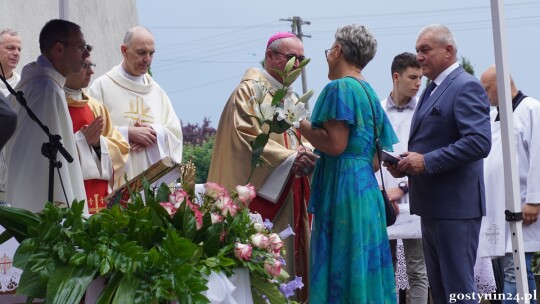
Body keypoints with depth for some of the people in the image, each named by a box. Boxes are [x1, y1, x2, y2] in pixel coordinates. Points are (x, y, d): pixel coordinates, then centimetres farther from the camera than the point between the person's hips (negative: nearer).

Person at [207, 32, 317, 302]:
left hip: (290, 195, 9)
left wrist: (306, 157, -2)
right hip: (261, 194, -9)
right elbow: (245, 137, -19)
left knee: (288, 264, 7)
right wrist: (288, 157, -26)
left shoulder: (288, 97, 21)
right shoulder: (250, 90, -7)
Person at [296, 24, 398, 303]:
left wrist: (298, 124, -6)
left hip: (342, 188, -9)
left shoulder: (340, 88, -8)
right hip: (366, 187, 9)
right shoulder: (369, 94, 18)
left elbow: (335, 143, -18)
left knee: (340, 269, -7)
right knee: (365, 268, 8)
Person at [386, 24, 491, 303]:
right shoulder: (433, 90, 18)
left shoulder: (466, 87, -12)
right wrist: (407, 164, 4)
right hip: (433, 205, 10)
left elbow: (479, 142, -23)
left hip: (455, 206, -10)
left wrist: (426, 162, -22)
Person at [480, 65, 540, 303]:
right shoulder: (492, 116, 19)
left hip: (520, 207, -8)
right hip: (499, 207, 8)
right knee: (520, 272, 9)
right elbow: (483, 157, 21)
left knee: (515, 272, -12)